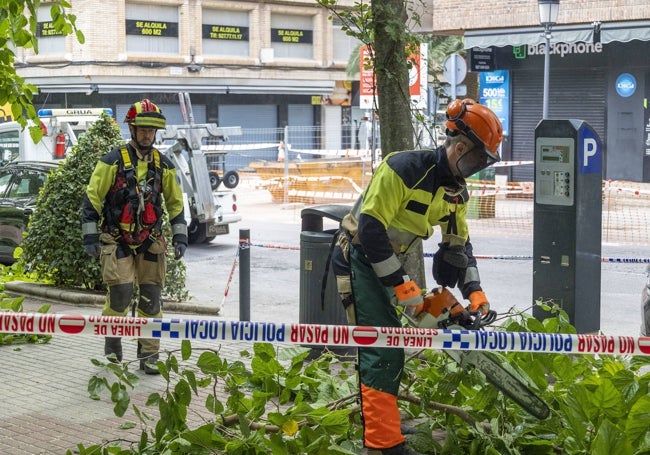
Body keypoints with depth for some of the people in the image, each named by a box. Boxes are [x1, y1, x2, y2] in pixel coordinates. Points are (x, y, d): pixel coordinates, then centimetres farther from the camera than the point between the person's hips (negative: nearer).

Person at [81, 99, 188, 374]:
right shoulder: (112, 162, -6)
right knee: (120, 293, -12)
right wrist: (90, 238, -8)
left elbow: (175, 202, 15)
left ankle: (149, 356, 11)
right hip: (117, 242, -3)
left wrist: (179, 237, 8)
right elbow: (91, 200, -4)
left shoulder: (164, 166, 6)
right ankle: (112, 347, 12)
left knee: (151, 299, 2)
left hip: (151, 243, 4)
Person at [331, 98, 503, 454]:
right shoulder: (403, 168, -25)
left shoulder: (457, 191, 3)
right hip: (358, 260, -9)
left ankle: (374, 421, 28)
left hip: (390, 263, 9)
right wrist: (402, 284, -24)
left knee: (390, 351, 13)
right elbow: (370, 228, -26)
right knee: (382, 351, -15)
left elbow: (458, 244, 13)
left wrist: (474, 291, 0)